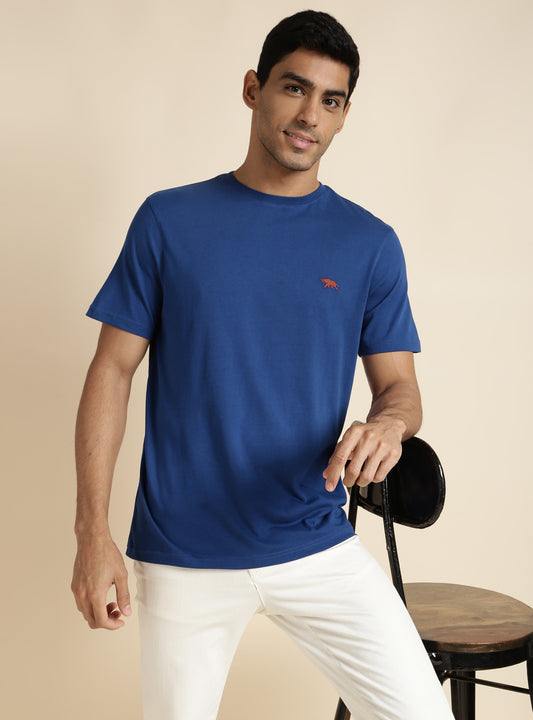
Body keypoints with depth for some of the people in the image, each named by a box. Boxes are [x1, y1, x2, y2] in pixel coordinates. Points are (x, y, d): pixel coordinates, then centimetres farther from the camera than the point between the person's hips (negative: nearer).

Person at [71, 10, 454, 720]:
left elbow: (399, 386, 6)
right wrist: (92, 529, -7)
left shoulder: (370, 243, 3)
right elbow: (113, 370, 0)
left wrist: (389, 424, -20)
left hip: (321, 548, 1)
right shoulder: (168, 221, 0)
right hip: (183, 557, -1)